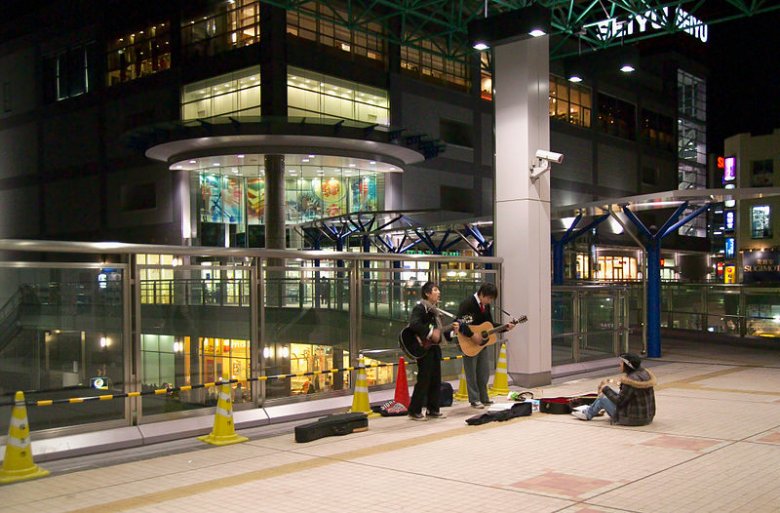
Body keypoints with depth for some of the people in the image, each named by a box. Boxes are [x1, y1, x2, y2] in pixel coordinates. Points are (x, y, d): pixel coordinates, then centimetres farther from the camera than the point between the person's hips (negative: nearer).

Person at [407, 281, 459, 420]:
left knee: (436, 380, 10)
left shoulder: (434, 310, 16)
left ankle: (432, 410, 19)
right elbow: (413, 324, -28)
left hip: (435, 348, 9)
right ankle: (414, 411, 1)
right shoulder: (420, 308, -11)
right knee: (424, 380, -7)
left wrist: (451, 330, 6)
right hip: (424, 349, -9)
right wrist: (430, 332, -29)